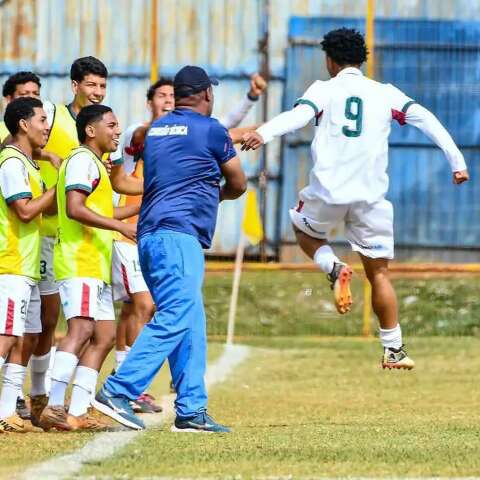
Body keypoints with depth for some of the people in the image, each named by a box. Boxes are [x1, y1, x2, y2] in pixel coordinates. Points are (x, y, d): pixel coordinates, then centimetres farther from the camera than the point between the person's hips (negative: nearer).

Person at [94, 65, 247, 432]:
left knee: (191, 325, 8)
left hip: (152, 235, 8)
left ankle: (192, 409, 4)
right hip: (178, 234, -8)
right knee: (174, 318, -15)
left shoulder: (156, 129, 18)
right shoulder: (211, 130, -1)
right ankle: (118, 391, -24)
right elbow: (238, 185, 10)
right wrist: (215, 193, 31)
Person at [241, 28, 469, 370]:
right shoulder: (386, 94, 11)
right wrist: (456, 161, 5)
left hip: (328, 191, -2)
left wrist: (263, 134, -33)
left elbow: (299, 115, -17)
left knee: (305, 230, 29)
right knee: (379, 273, 10)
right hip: (371, 196, 2)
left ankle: (334, 268, -2)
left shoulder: (324, 89, 3)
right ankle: (394, 350, 5)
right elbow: (427, 120, 3)